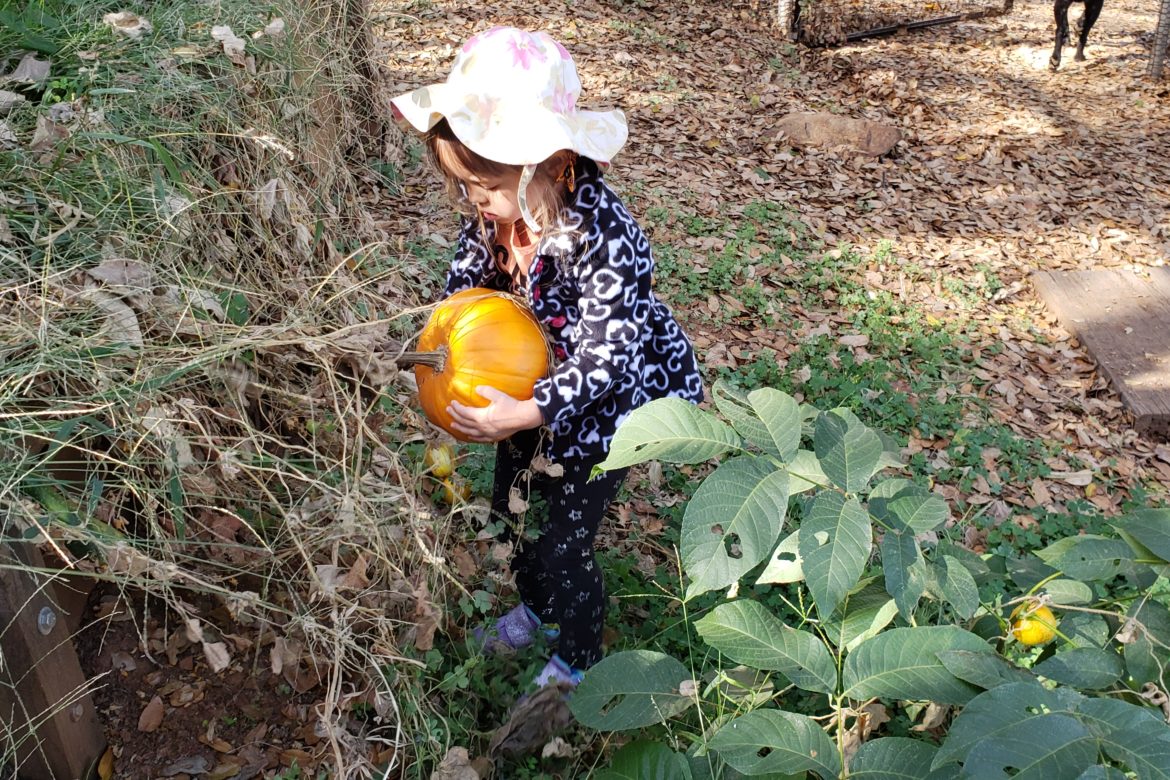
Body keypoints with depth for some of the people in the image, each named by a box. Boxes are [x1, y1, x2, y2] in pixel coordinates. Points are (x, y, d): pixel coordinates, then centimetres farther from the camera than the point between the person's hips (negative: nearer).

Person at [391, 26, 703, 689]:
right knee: (509, 511, 23)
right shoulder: (496, 208, -16)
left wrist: (530, 413, -42)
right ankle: (536, 606, 54)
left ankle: (578, 659, 34)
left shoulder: (604, 237, -36)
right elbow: (469, 275, 4)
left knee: (564, 542, 3)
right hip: (533, 380, 7)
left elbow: (605, 357, -33)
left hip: (607, 399, -7)